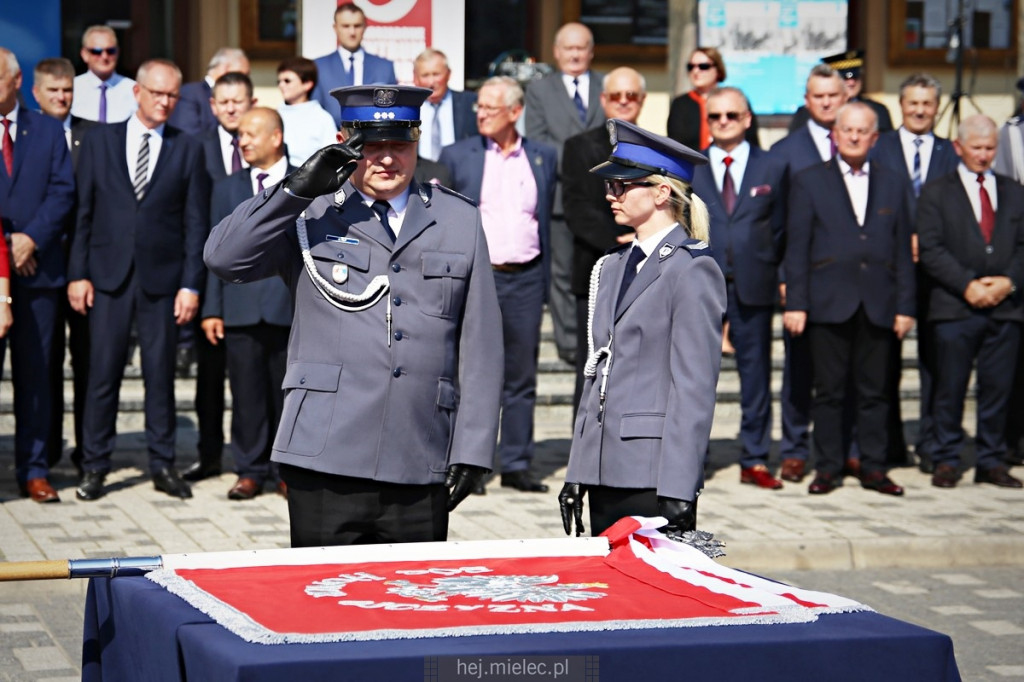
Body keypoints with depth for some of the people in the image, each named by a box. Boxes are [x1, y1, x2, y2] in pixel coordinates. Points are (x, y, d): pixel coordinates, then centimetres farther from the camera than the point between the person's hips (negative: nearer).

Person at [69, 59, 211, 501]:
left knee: (161, 373, 5)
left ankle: (162, 465, 14)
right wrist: (77, 273, -2)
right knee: (103, 372, 1)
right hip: (108, 275, 0)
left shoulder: (188, 149, 5)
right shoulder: (100, 141, 7)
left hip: (162, 278, 0)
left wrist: (191, 284, -3)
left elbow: (196, 222, 3)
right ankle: (95, 466, 9)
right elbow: (83, 212, 5)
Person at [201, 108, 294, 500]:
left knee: (288, 391, 3)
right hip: (241, 308, 2)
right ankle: (250, 470, 11)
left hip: (291, 307, -2)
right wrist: (212, 309, 5)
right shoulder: (227, 188, 15)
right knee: (247, 394, 3)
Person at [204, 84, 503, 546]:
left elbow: (480, 347, 11)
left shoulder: (459, 221, 13)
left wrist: (472, 451, 5)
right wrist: (298, 190, -13)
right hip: (325, 461, -2)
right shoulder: (310, 216, 8)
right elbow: (224, 258, -6)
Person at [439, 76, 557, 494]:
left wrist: (547, 276, 7)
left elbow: (549, 219, 13)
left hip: (526, 278, 2)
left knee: (522, 376, 6)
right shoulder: (457, 157, 4)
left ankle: (516, 464, 13)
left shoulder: (543, 158, 8)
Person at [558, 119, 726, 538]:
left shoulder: (693, 270, -8)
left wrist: (678, 491, -17)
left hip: (655, 472, -7)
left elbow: (695, 387, -12)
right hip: (604, 469, 7)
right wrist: (577, 472, 14)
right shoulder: (613, 267, 16)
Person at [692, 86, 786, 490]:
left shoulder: (771, 170, 9)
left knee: (756, 376, 5)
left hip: (753, 287, 1)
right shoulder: (688, 169, 8)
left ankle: (754, 461, 12)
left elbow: (778, 229, 10)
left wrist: (770, 272, 2)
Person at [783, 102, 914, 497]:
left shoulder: (893, 184, 14)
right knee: (829, 391, 1)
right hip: (829, 303, -2)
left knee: (874, 391, 5)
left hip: (878, 306, 2)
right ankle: (827, 469, 7)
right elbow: (797, 248, 2)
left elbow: (903, 251, 11)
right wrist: (795, 303, -6)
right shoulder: (809, 182, 7)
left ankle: (873, 468, 11)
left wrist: (905, 305, 4)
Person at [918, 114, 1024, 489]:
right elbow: (931, 250, -3)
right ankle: (947, 461, 8)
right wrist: (967, 285, -13)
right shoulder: (936, 192, 5)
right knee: (950, 388, -1)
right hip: (955, 306, -3)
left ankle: (991, 461, 13)